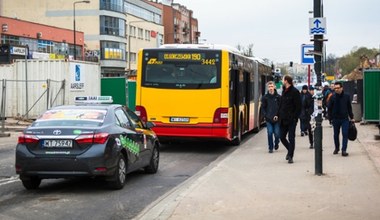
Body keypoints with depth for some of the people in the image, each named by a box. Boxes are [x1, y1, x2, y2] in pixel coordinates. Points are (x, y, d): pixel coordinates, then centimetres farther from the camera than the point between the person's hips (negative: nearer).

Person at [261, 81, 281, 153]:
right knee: (270, 133, -3)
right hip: (268, 119, 0)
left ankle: (276, 143, 30)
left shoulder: (278, 97, 0)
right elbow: (262, 108, 5)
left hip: (277, 119, 0)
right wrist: (266, 116, -9)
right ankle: (270, 148, 9)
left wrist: (278, 115, -10)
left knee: (277, 133, 0)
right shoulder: (265, 97, 2)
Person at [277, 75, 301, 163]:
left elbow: (298, 107, -12)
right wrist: (279, 115, 10)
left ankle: (290, 156, 4)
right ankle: (290, 150, 30)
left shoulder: (295, 92, -10)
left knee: (291, 138, -2)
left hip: (291, 120, -7)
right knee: (282, 137, 9)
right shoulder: (284, 91, 13)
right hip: (283, 120, 7)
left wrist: (294, 117, -18)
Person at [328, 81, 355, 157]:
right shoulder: (332, 97, -3)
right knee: (336, 135, 12)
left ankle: (344, 150, -7)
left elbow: (349, 108, 9)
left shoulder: (346, 96, 0)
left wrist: (351, 117, 9)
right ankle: (337, 148, 30)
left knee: (345, 134, -8)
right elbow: (329, 108, 2)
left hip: (345, 119, 0)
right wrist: (331, 118, -2)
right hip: (335, 119, 1)